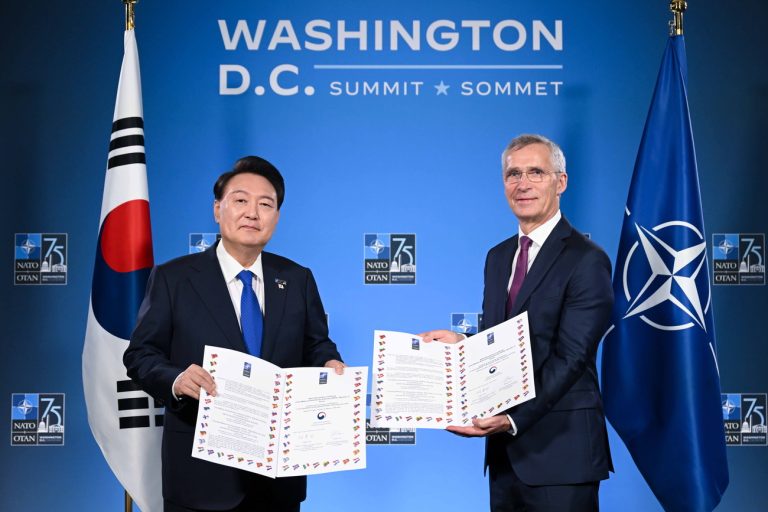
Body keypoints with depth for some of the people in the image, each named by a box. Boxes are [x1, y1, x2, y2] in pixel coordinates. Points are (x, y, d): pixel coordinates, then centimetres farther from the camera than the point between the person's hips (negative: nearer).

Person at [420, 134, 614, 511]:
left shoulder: (586, 260, -11)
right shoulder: (498, 257, 11)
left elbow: (570, 358, -17)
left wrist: (513, 419, -25)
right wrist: (460, 341, -5)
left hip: (559, 451, -6)